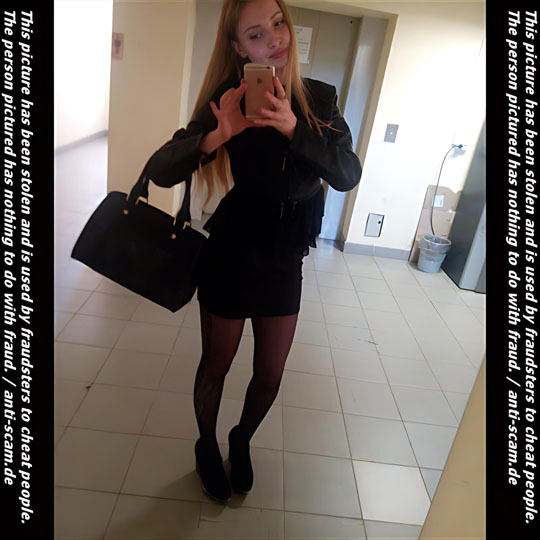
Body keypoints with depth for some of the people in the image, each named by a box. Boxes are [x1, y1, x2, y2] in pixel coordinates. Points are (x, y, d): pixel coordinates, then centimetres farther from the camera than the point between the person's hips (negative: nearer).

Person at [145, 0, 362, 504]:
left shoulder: (319, 99, -3)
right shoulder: (229, 100, -11)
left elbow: (349, 175, -14)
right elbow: (160, 170, -16)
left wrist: (293, 127, -29)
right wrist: (217, 135, -34)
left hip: (284, 263, 3)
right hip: (228, 259, -2)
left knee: (270, 375, 14)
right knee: (216, 366, 14)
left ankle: (242, 440, 46)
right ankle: (207, 445, 45)